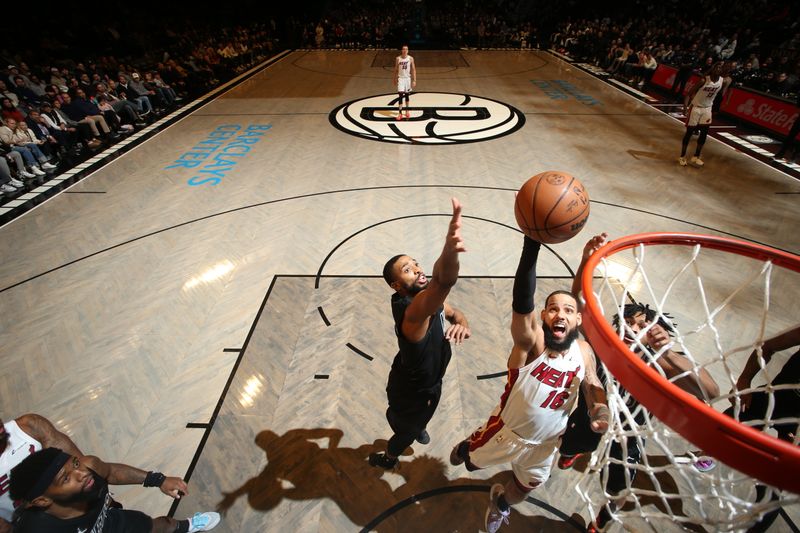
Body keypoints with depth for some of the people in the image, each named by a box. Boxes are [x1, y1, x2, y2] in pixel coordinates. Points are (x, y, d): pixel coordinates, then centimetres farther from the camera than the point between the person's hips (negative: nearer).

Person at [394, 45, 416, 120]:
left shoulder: (410, 58, -4)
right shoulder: (398, 59, -3)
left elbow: (413, 70, -3)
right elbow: (396, 70, 7)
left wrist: (414, 80, -10)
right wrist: (395, 79, 10)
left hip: (408, 78, 1)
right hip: (400, 78, -1)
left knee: (407, 95, 12)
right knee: (400, 95, -10)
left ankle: (407, 111, 28)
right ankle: (400, 113, -10)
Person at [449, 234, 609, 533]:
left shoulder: (583, 351, -14)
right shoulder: (532, 341, -33)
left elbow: (593, 386, 4)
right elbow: (521, 303, -53)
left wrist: (600, 413, -20)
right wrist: (532, 242, -67)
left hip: (547, 439, 5)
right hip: (509, 431, -4)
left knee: (526, 486, 28)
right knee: (473, 460, 22)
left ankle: (500, 503, 62)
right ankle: (464, 449, 59)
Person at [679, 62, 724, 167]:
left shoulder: (722, 81, -4)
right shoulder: (704, 80, -20)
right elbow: (689, 94, -19)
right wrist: (685, 107, -31)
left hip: (707, 109, 5)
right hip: (696, 107, -5)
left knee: (704, 133, 3)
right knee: (689, 132, 0)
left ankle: (696, 157, 13)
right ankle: (682, 156, 10)